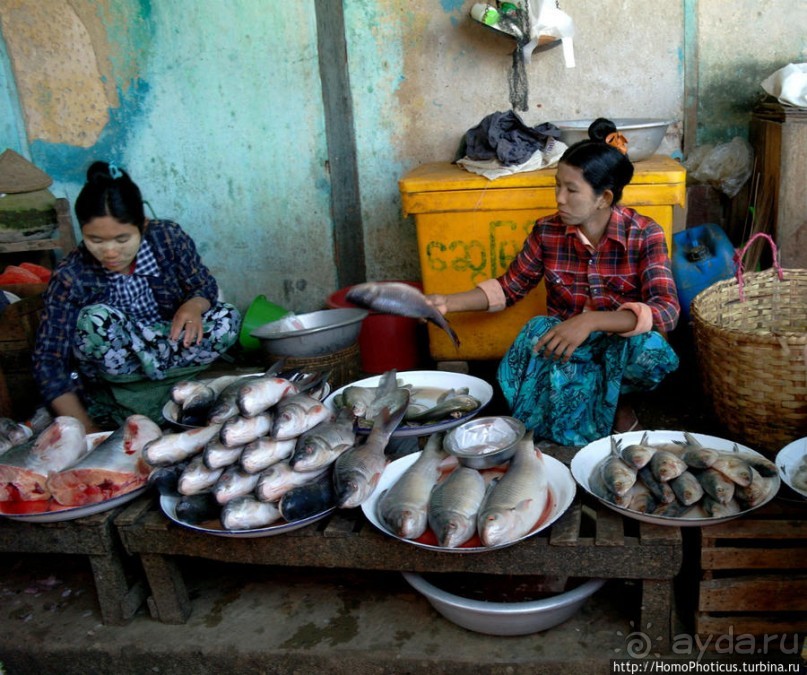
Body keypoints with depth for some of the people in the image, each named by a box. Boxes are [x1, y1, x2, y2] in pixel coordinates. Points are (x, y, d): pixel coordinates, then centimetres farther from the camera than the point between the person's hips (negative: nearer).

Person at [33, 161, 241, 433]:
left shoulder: (169, 238, -17)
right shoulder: (69, 277, -23)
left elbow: (205, 287, -4)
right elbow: (48, 360, -24)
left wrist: (193, 306, -30)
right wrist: (85, 427, -37)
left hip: (168, 343, 2)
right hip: (111, 367, -2)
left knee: (227, 319, -21)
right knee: (95, 320, -33)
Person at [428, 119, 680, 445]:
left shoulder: (644, 235, -13)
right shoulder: (547, 231, -4)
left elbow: (666, 310, -25)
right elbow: (509, 287, 6)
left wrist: (591, 321, -39)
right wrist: (449, 303, -8)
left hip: (622, 349, -1)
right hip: (561, 348, 1)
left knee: (650, 351, -36)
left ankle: (620, 399, 0)